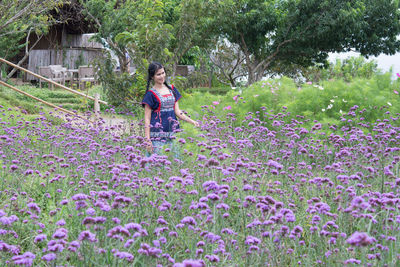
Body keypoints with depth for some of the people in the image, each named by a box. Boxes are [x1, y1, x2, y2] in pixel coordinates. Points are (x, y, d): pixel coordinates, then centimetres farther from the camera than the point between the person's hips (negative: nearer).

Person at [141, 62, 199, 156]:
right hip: (157, 136, -5)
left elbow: (177, 112, 13)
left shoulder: (171, 89, 13)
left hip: (172, 133, 5)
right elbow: (147, 119, -3)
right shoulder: (151, 94, -2)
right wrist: (147, 140, -10)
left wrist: (192, 121, -1)